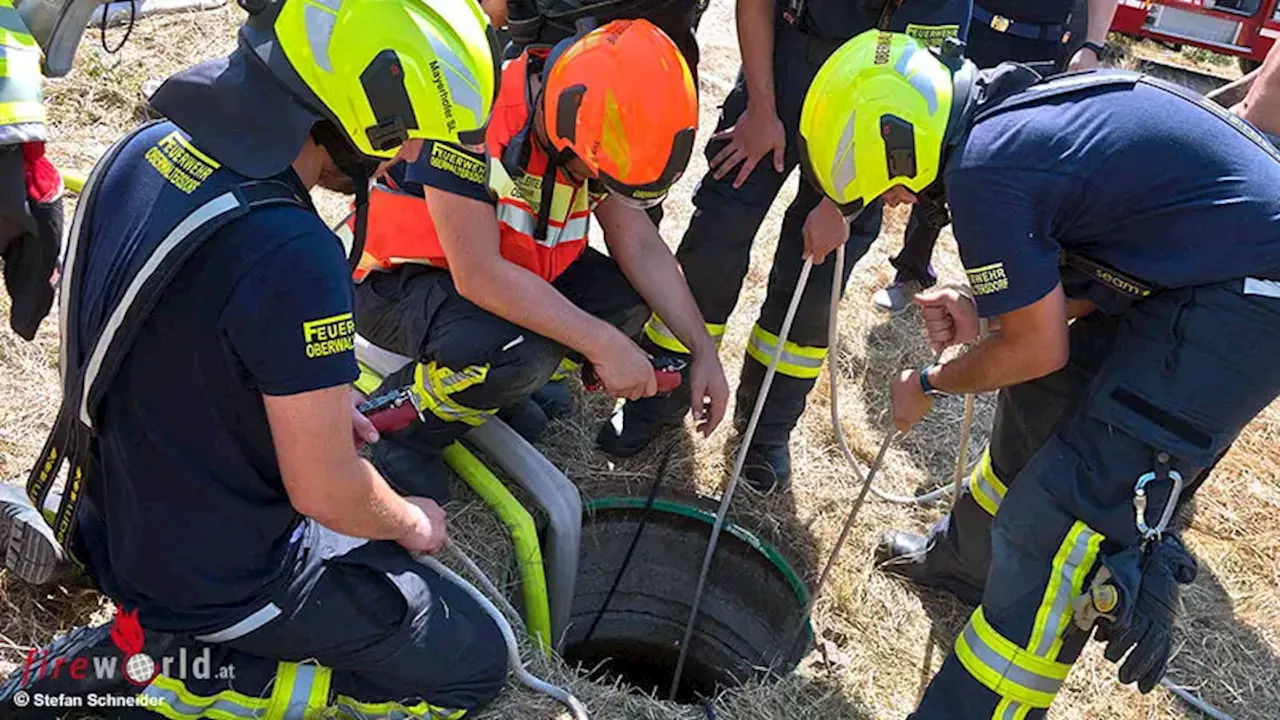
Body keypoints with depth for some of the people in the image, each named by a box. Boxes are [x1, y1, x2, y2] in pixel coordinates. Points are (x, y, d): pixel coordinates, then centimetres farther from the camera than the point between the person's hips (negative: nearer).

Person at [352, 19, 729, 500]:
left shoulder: (594, 134, -11)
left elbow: (641, 246, -4)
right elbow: (477, 275, -34)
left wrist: (703, 350, -9)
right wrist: (602, 344, -32)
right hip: (398, 280, -7)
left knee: (629, 299, -11)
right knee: (521, 355, -34)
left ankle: (504, 384, 7)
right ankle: (403, 432, -6)